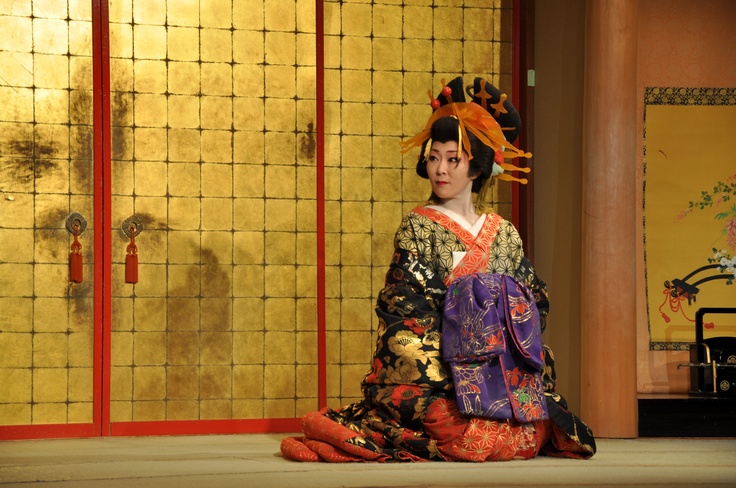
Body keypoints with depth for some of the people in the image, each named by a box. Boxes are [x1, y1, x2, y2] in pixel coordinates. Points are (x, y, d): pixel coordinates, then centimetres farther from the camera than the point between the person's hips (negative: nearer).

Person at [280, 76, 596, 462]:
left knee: (535, 429, -19)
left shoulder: (504, 233, 15)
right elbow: (406, 312, -6)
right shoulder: (418, 227, 1)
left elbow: (533, 304, 18)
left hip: (500, 370, 5)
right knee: (471, 436, -28)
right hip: (442, 369, -5)